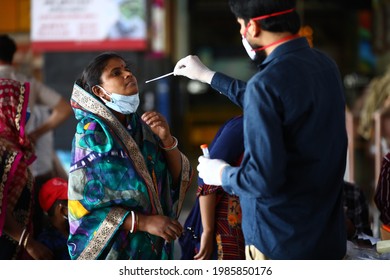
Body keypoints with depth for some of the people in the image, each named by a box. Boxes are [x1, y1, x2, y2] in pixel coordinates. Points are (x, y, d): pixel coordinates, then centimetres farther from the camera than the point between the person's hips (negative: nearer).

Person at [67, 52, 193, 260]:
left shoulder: (142, 126, 4)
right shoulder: (91, 133, -11)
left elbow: (180, 179, 4)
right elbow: (81, 206, -15)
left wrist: (166, 139, -13)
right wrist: (145, 222, -21)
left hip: (151, 248, 5)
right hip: (112, 250, -5)